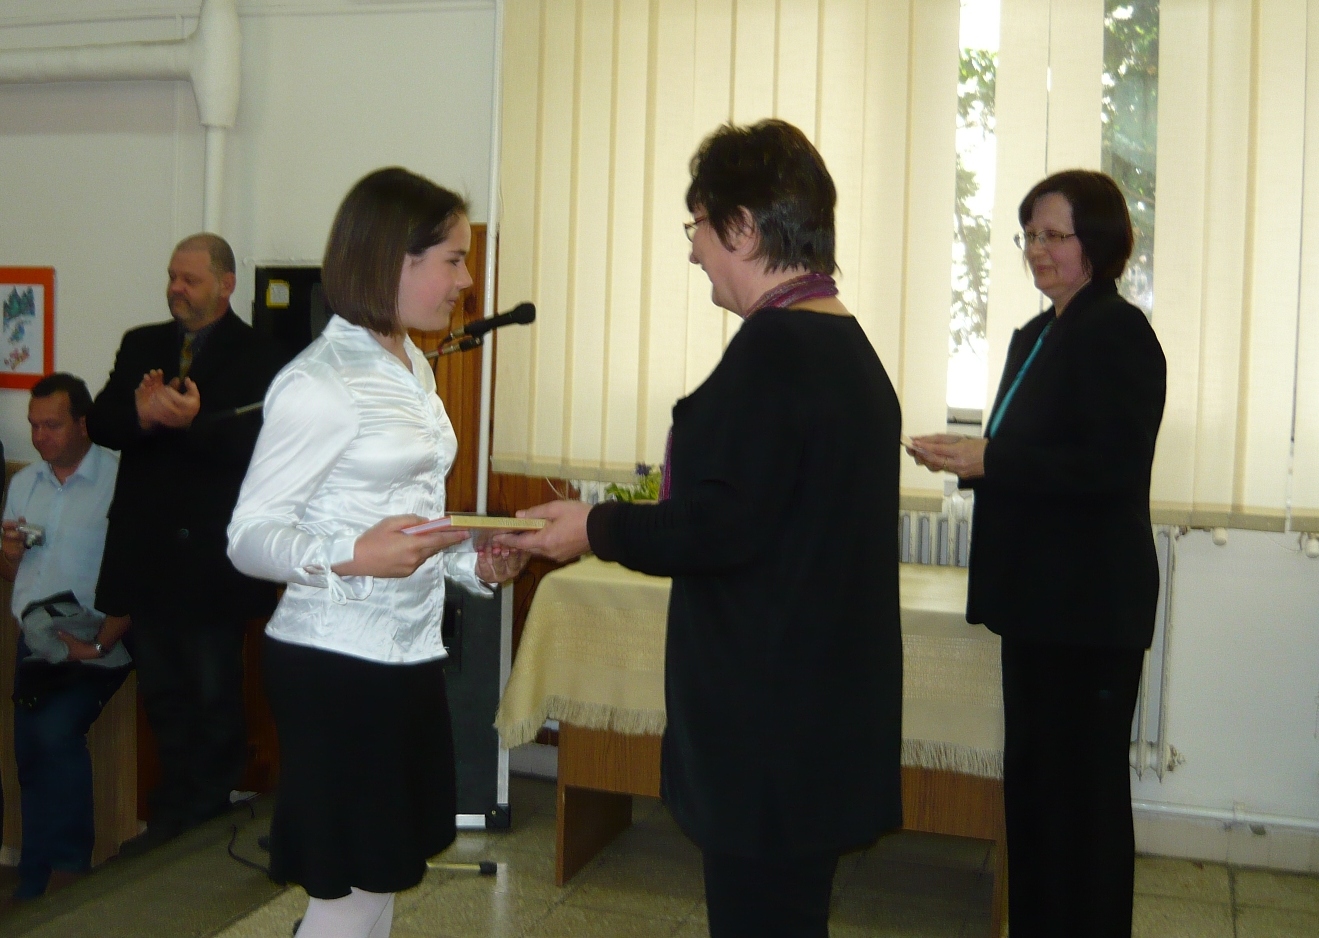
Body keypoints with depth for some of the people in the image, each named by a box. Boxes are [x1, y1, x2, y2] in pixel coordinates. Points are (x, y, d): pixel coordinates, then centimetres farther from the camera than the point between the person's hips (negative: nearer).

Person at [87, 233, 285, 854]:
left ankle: (209, 809, 21)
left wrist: (193, 422, -32)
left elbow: (255, 446, -19)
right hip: (147, 547, 6)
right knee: (162, 691, 15)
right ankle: (176, 811, 27)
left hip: (211, 553, -6)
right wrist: (140, 414, -19)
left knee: (216, 694, 6)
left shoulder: (257, 359, -8)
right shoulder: (140, 346, 11)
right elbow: (99, 424, 2)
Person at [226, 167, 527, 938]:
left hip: (409, 655, 9)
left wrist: (474, 563, 4)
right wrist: (352, 557, -31)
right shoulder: (320, 384, -15)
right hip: (337, 663, -8)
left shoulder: (414, 368, 12)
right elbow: (250, 536, -14)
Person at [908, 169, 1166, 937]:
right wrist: (970, 460, 1)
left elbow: (1116, 466, -22)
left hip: (1092, 605, -9)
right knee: (1031, 777, 18)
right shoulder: (1036, 336, 14)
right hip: (1039, 595, 9)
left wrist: (988, 459, -21)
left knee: (1083, 786, 2)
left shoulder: (1118, 332, -13)